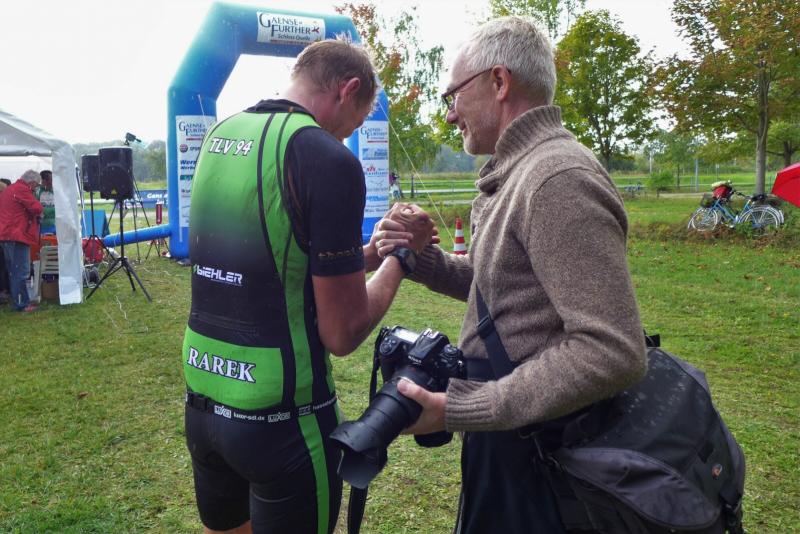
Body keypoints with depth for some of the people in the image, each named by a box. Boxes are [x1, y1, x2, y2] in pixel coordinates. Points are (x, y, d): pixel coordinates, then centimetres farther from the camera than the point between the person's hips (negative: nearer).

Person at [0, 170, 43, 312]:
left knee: (13, 271, 13)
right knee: (21, 271, -7)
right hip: (17, 236, -10)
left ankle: (17, 300, 18)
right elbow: (36, 208, -18)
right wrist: (38, 214, 4)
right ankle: (21, 304, -6)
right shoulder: (22, 189, -11)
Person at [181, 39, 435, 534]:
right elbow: (343, 333, -17)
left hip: (202, 398, 7)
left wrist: (365, 254, 12)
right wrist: (399, 256, -2)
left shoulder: (219, 135, 4)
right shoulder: (329, 160, -18)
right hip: (280, 417, -7)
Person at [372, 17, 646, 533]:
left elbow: (612, 351, -29)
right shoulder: (520, 172, 11)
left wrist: (459, 410, -27)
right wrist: (421, 257, 1)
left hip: (526, 445, -9)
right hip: (511, 429, 9)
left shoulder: (559, 179, -23)